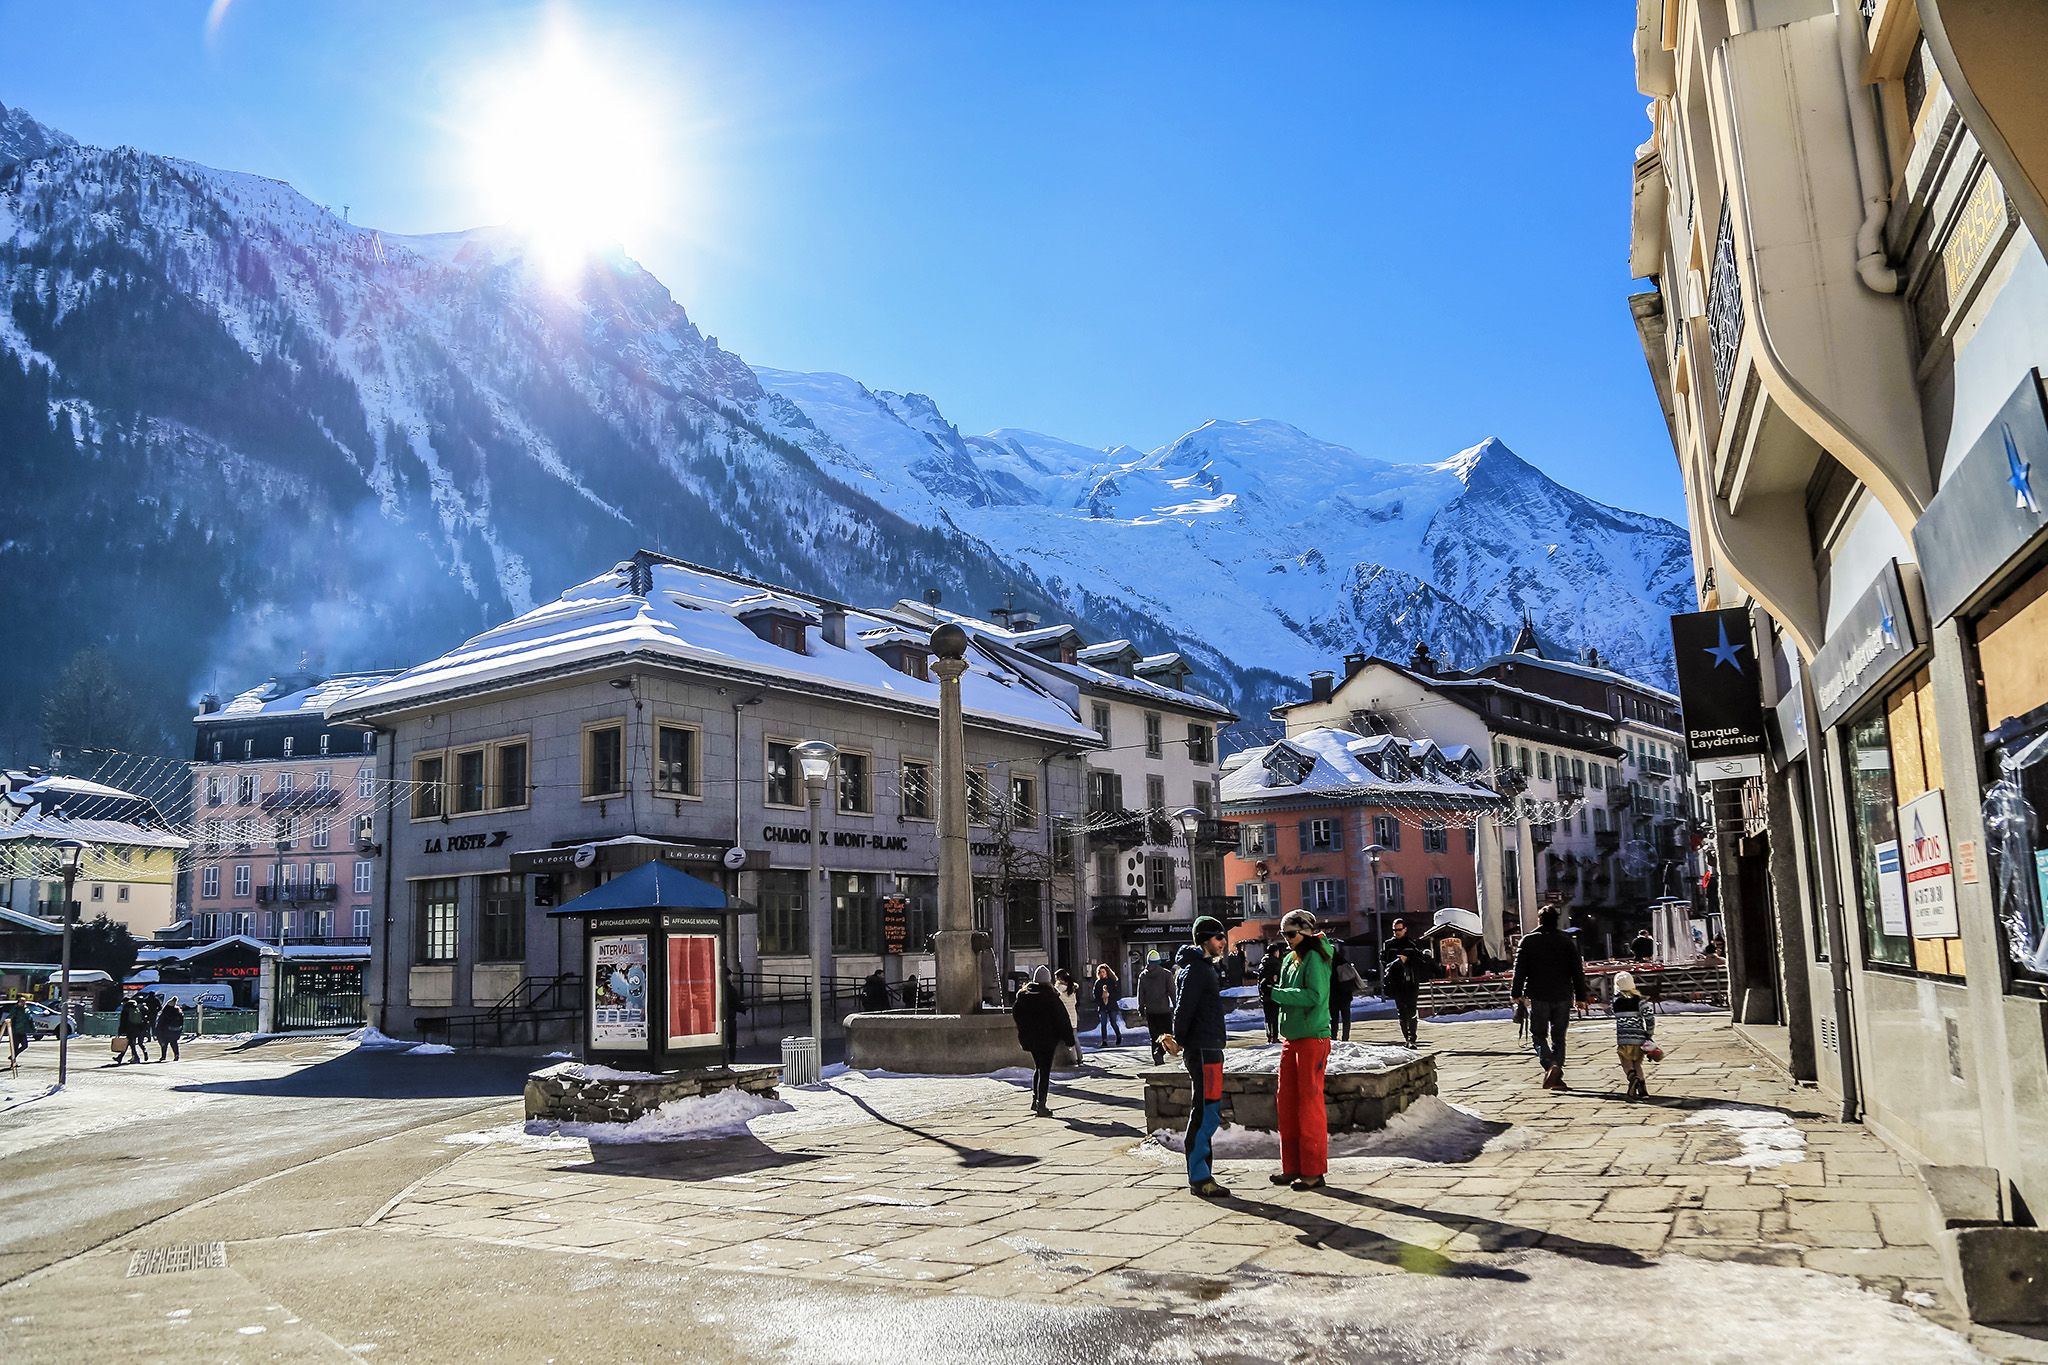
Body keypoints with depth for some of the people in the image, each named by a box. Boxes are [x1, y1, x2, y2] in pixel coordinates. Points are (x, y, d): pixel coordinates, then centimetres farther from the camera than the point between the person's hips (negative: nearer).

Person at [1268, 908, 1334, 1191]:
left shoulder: (1314, 959, -11)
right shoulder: (1290, 960, 14)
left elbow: (1314, 996, -22)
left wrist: (1276, 994, -21)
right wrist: (1270, 990, -1)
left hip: (1312, 1038, -9)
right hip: (1291, 1038, 9)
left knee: (1310, 1103, -5)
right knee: (1287, 1103, 10)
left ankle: (1313, 1171, 2)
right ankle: (1292, 1168, 18)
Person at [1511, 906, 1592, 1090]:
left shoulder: (1528, 940, -1)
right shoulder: (1566, 940, 4)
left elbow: (1520, 969, -3)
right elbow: (1577, 970, 5)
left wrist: (1516, 994, 2)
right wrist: (1581, 995, 10)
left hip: (1538, 997, -2)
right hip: (1563, 996, 2)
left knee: (1538, 1034, 7)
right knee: (1558, 1036, 11)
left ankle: (1550, 1065, -18)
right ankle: (1556, 1077, 7)